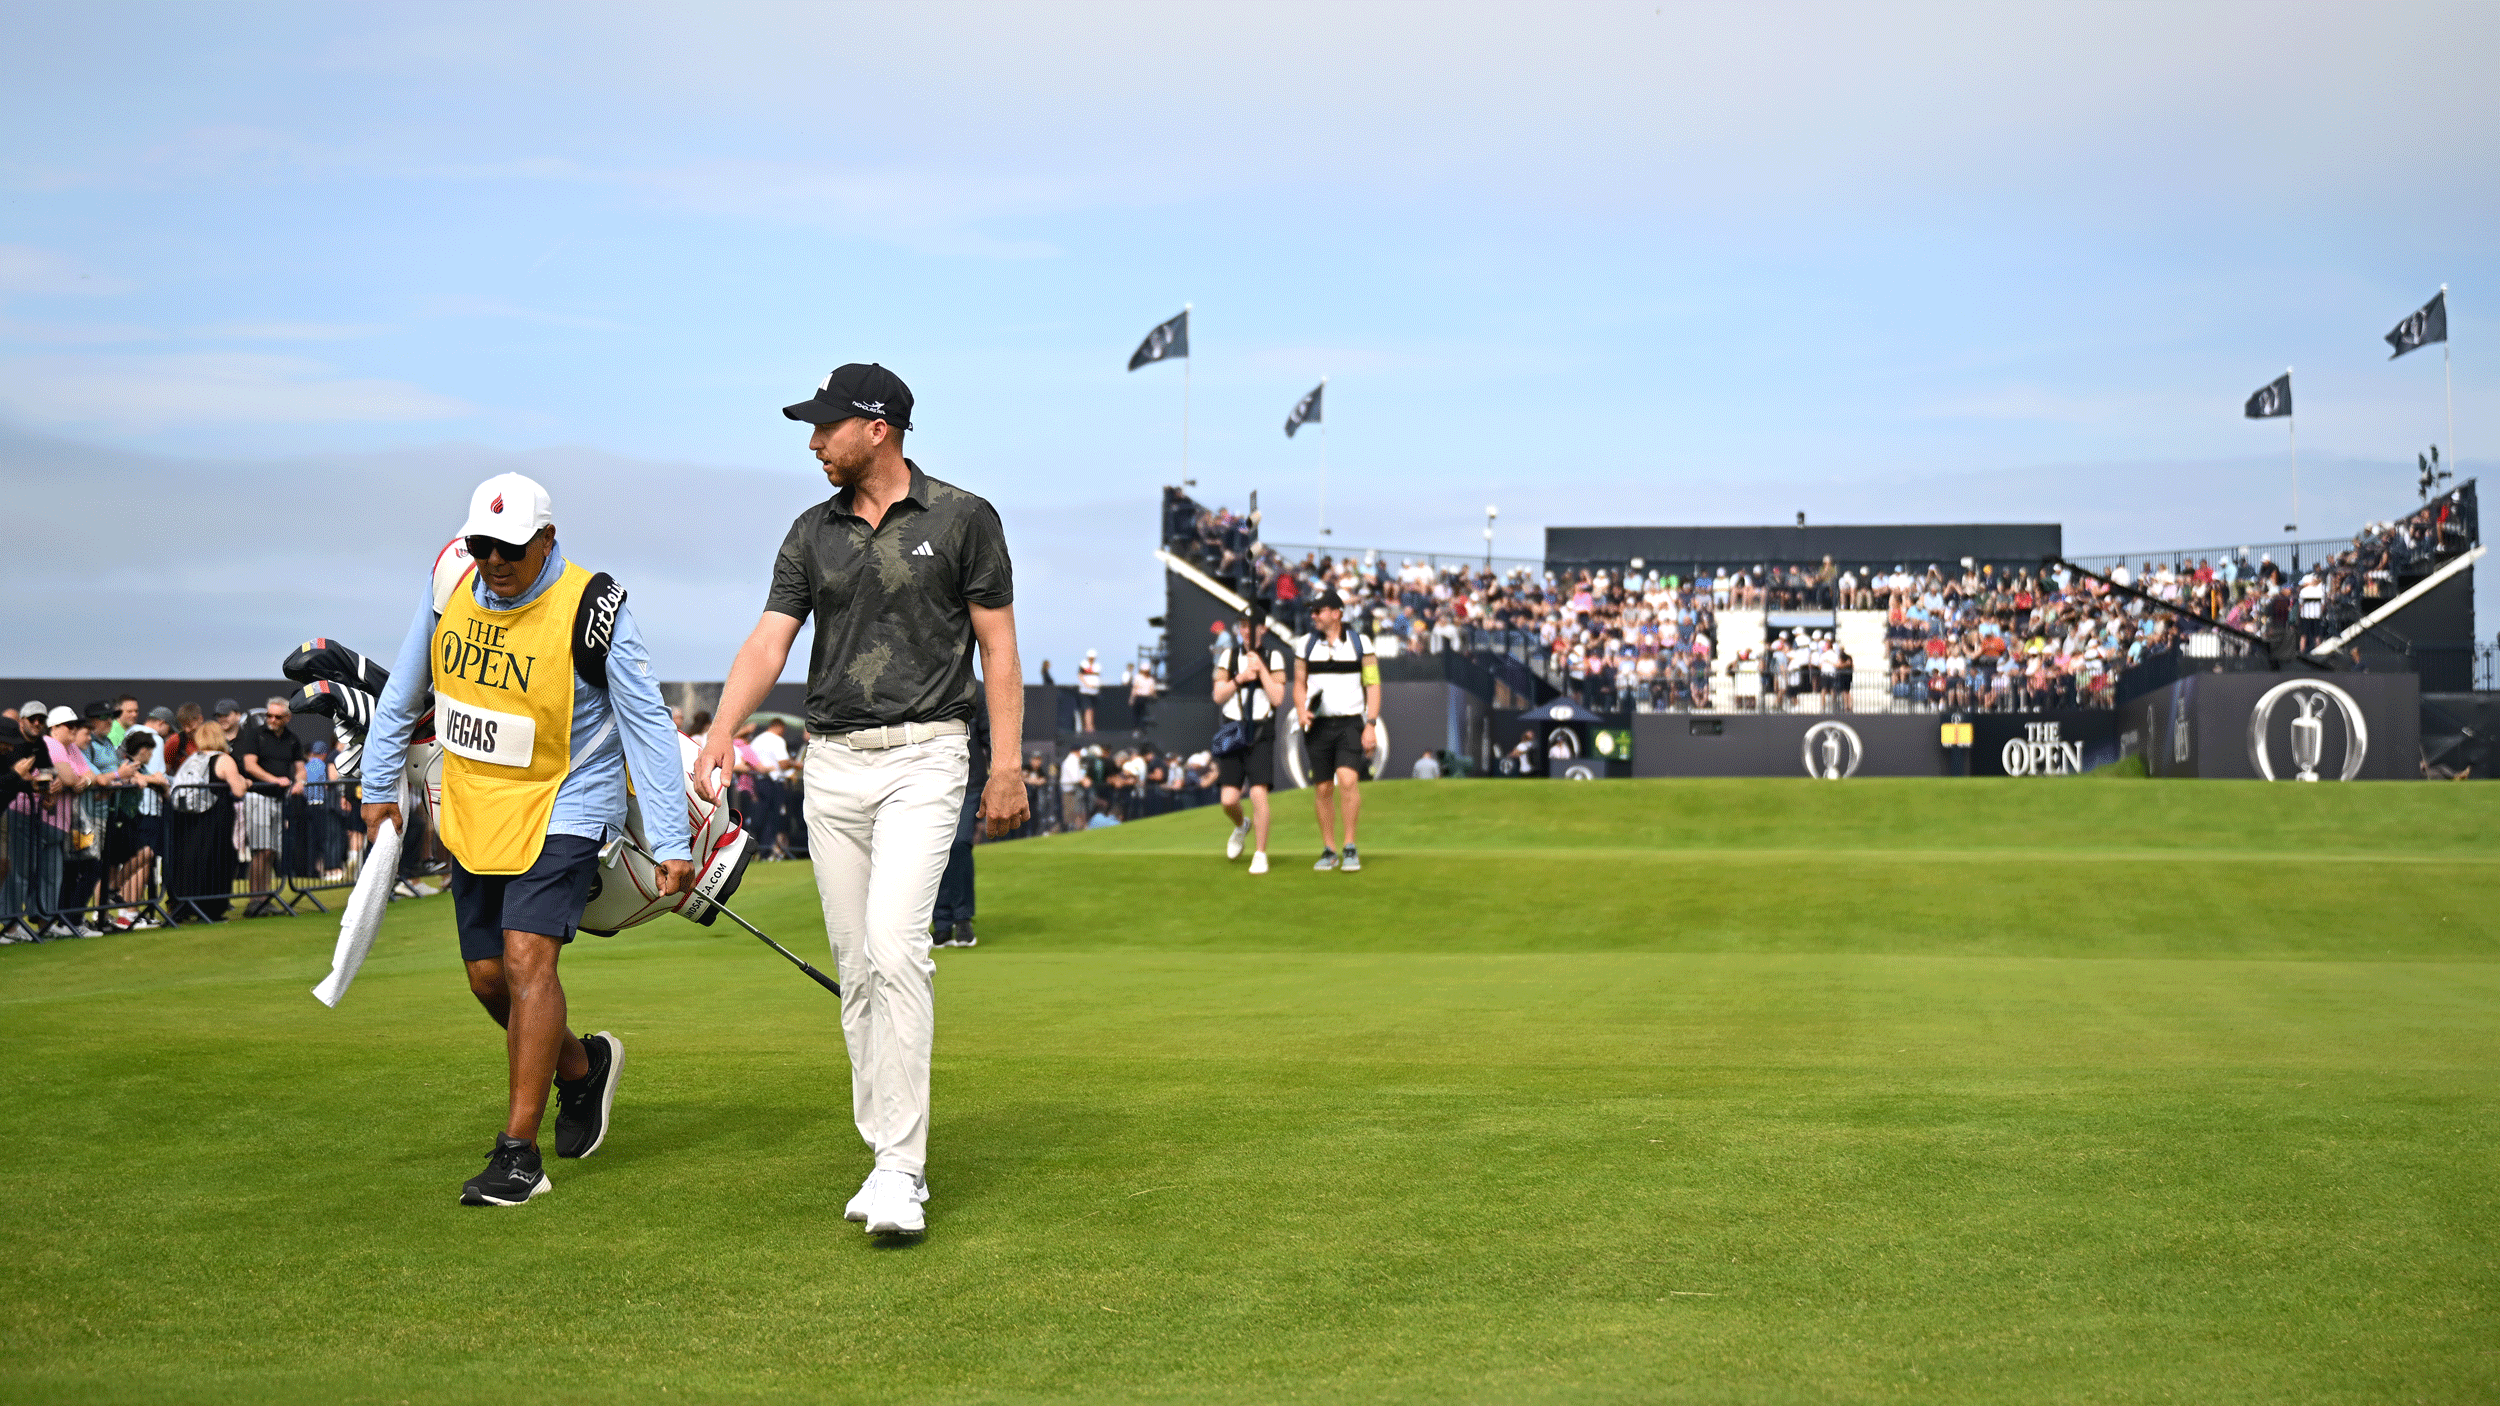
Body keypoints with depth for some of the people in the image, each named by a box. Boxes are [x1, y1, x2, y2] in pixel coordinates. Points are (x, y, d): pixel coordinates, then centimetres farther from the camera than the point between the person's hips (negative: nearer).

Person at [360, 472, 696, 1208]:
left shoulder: (592, 609, -19)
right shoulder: (451, 586, -3)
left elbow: (647, 724, -14)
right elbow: (403, 691, 13)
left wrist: (671, 843, -16)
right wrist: (379, 784, 16)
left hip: (561, 809, -6)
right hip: (470, 810, 6)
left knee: (527, 957, -19)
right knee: (487, 976, 9)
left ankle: (518, 1153, -14)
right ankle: (582, 1065, 37)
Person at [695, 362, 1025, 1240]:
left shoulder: (963, 520, -1)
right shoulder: (813, 533, 10)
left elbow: (998, 647, 0)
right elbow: (768, 641, 1)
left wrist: (1006, 767, -7)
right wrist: (719, 736, -13)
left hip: (923, 757, -5)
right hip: (832, 764, 5)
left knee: (895, 948, -19)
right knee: (856, 967, 6)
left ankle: (900, 1168, -16)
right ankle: (888, 1158, 15)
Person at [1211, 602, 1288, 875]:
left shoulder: (1274, 657, 1)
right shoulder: (1229, 655, 7)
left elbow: (1277, 698, -6)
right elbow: (1218, 696, 2)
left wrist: (1261, 669, -13)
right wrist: (1241, 677, -12)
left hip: (1261, 734, -2)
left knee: (1258, 793, -16)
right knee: (1229, 799, -4)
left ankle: (1260, 855, -4)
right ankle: (1242, 826, 32)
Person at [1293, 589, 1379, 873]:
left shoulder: (1360, 643, 0)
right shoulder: (1307, 643, 8)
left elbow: (1373, 685, 2)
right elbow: (1299, 683, 15)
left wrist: (1371, 725, -7)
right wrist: (1301, 711, -3)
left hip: (1351, 724, -3)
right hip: (1318, 725, 3)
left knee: (1348, 780, -19)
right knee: (1322, 789, 3)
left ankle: (1350, 849, -10)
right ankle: (1329, 850, 14)